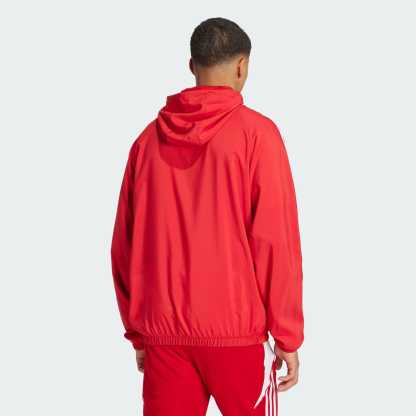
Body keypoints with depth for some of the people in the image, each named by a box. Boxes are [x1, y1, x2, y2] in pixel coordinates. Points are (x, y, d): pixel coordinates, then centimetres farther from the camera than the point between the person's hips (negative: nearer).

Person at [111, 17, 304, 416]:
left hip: (162, 333, 4)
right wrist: (287, 335, -2)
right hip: (237, 330, -3)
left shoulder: (149, 137, 6)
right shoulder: (256, 132, -6)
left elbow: (125, 246, 8)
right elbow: (275, 241, -9)